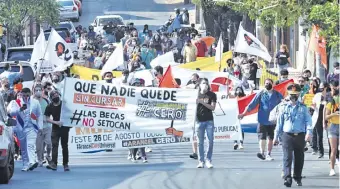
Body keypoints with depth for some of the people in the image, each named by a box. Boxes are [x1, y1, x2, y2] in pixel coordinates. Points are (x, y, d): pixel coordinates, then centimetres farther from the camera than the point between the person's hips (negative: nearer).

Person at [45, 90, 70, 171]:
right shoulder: (49, 107, 1)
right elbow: (47, 119, 0)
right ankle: (53, 163, -21)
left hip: (64, 128, 0)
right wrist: (56, 122, -15)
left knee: (65, 146, 6)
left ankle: (65, 164, 14)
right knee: (54, 145, -13)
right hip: (55, 128, 0)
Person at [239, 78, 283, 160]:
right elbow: (252, 105, 1)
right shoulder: (260, 94, 2)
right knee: (262, 137, -10)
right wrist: (243, 114, -5)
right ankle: (262, 153, -14)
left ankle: (268, 154, 15)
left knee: (271, 138, 6)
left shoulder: (278, 95, 6)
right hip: (262, 120, -2)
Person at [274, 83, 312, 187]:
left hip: (300, 136, 1)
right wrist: (276, 136, 9)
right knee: (287, 157, -13)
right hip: (287, 136, -1)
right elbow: (279, 122, 10)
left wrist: (309, 132, -20)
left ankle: (298, 178, 25)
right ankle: (287, 178, -19)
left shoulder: (303, 108, 5)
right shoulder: (285, 107, 6)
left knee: (299, 158, 10)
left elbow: (308, 120, -2)